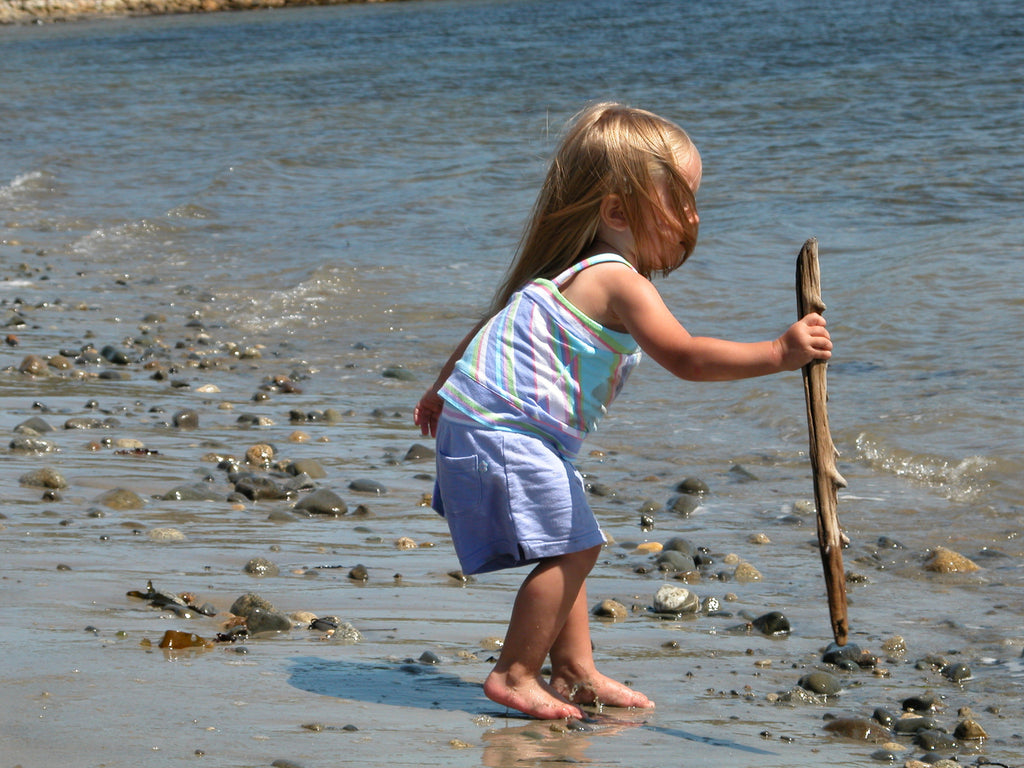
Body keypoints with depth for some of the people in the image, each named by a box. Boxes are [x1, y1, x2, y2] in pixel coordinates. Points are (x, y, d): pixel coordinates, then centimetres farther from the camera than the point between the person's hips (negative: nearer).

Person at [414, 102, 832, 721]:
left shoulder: (574, 275, 16)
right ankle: (515, 675, -3)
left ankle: (576, 671, 20)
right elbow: (685, 356, -29)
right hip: (505, 431, -11)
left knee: (569, 548, 16)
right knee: (571, 548, -10)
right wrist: (778, 353, -31)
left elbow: (496, 323, 27)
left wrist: (442, 390, 38)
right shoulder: (620, 282, -17)